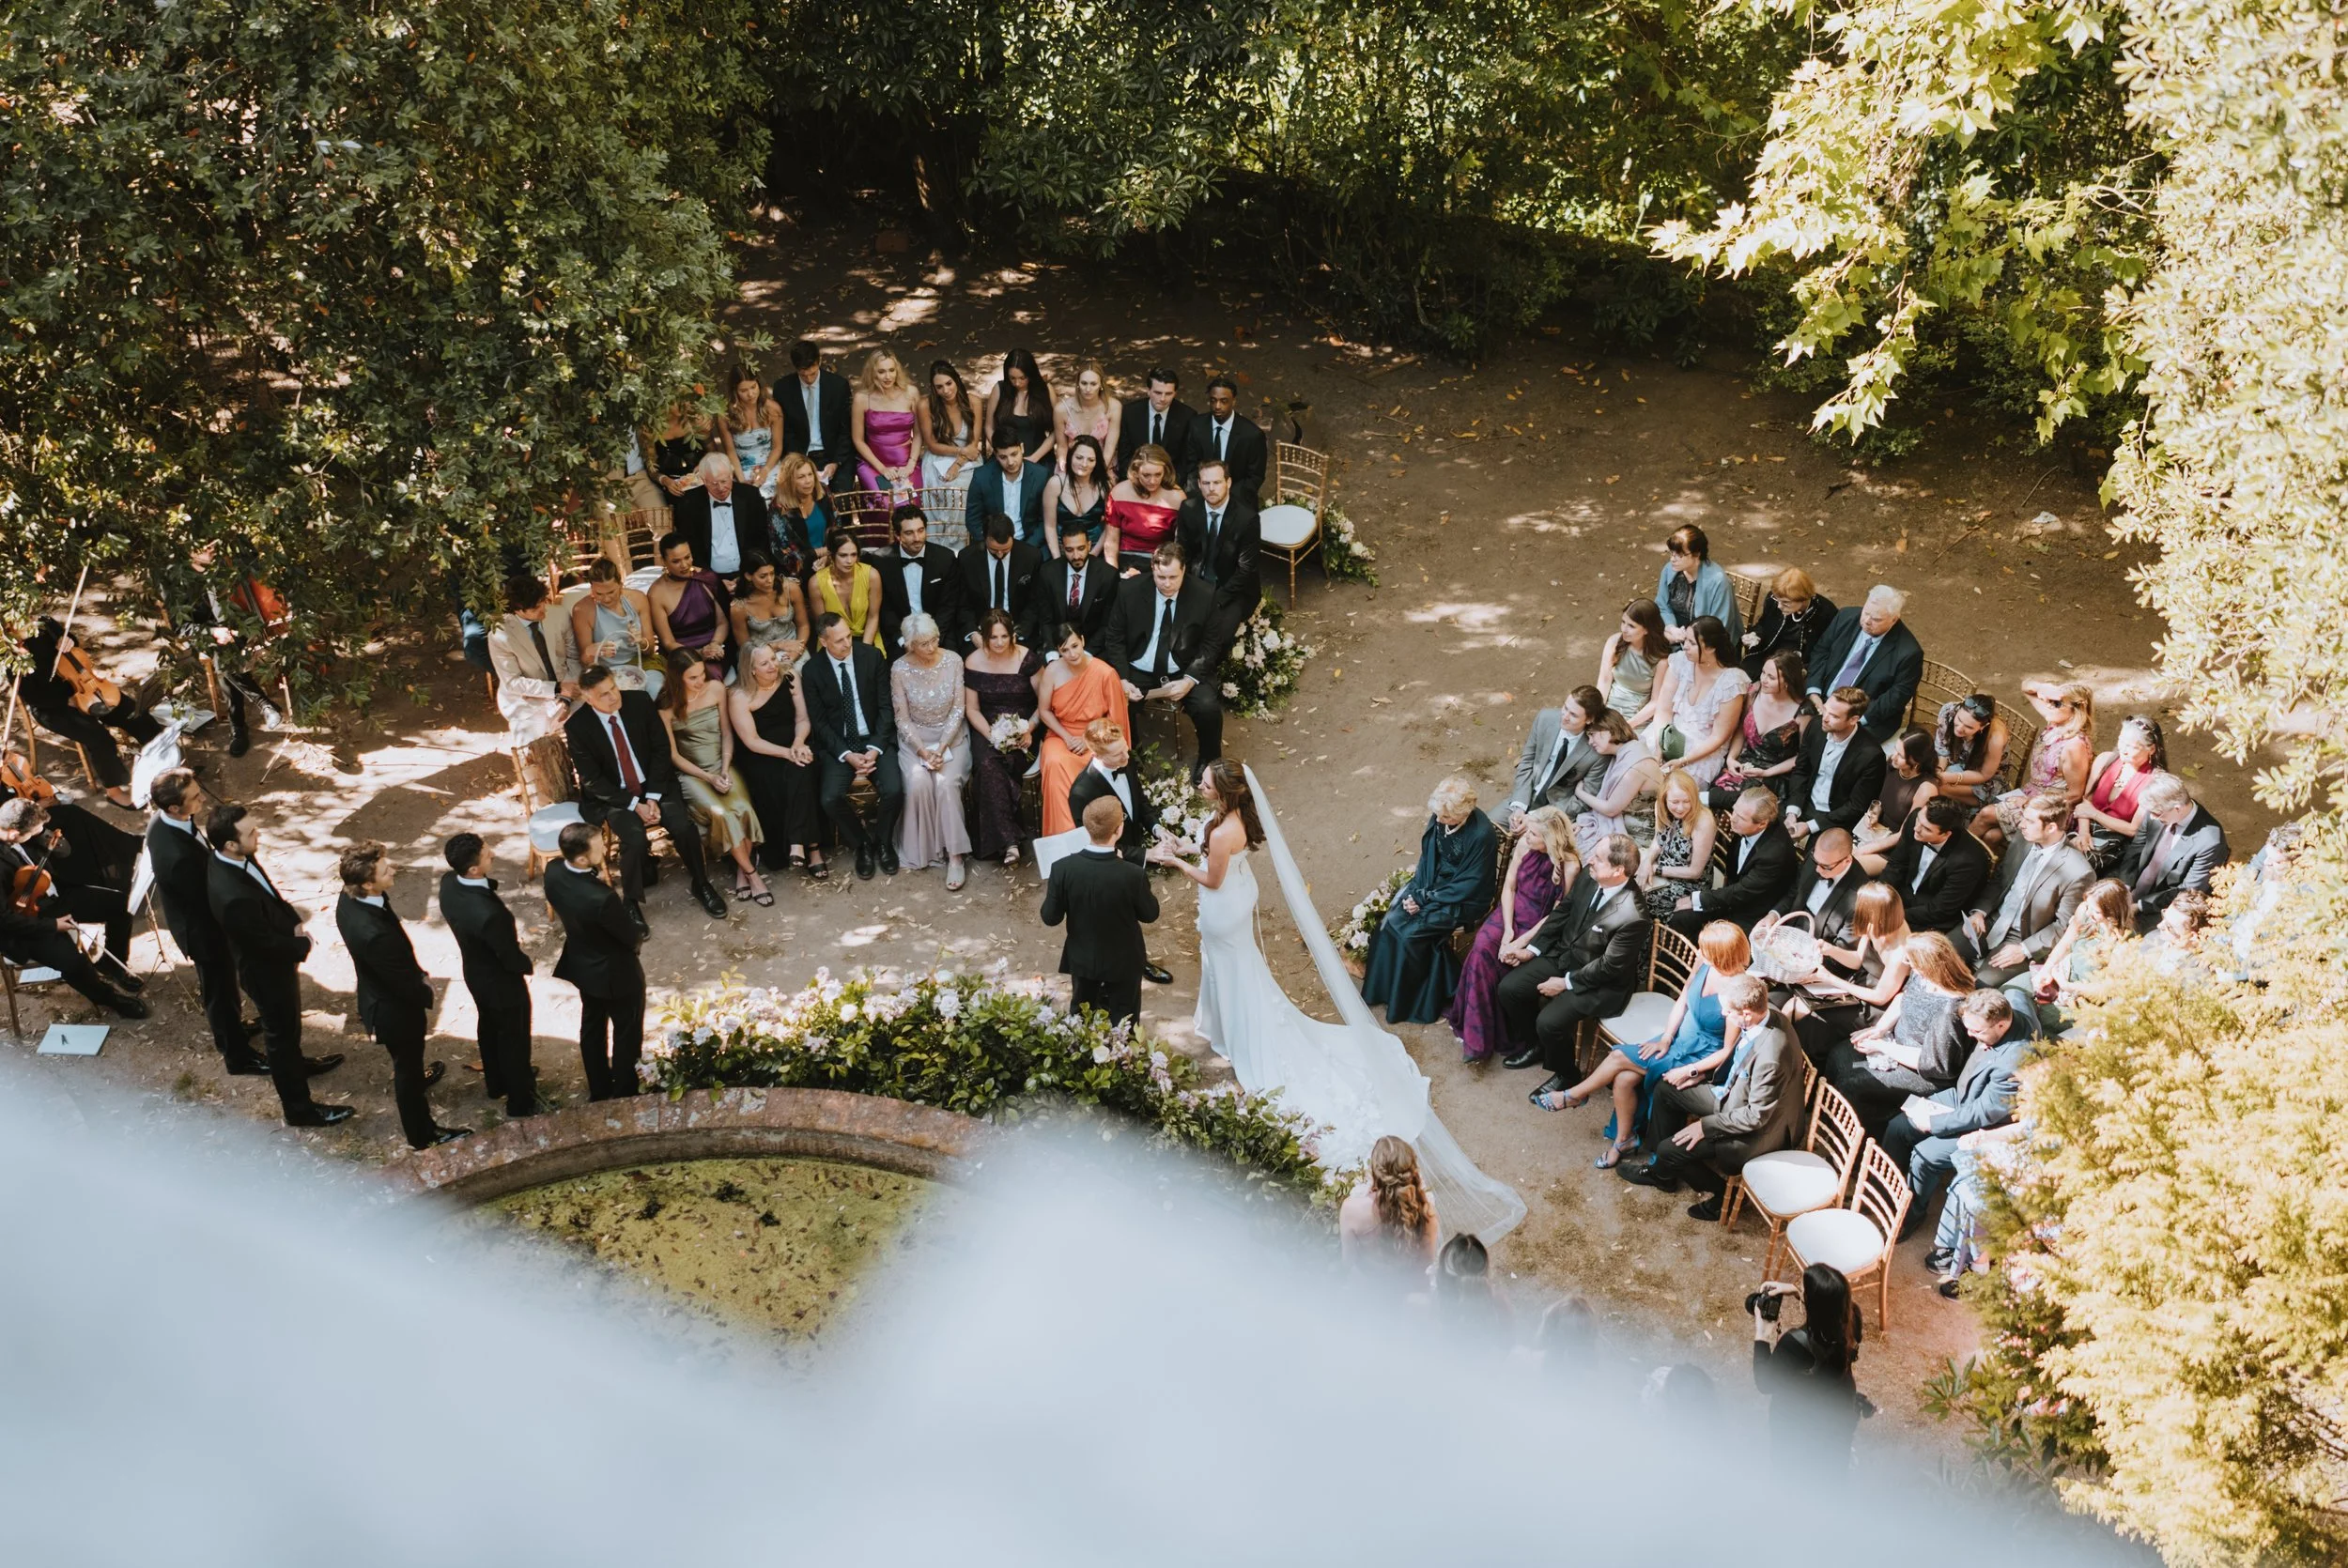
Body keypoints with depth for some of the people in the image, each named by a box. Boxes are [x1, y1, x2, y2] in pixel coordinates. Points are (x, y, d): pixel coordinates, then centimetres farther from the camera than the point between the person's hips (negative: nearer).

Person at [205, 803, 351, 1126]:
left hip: (273, 962, 8)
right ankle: (299, 1108, 32)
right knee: (282, 1033, 12)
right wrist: (303, 945, -12)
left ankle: (296, 1062, 59)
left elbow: (271, 893, 4)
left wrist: (294, 921, -9)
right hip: (267, 972, -8)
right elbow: (269, 944, -30)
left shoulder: (233, 859, -15)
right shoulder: (235, 897, -42)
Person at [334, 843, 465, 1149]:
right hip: (395, 1009, -7)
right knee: (408, 1068, 18)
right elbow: (403, 979, -26)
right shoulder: (373, 932, -43)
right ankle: (421, 1133, 40)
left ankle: (417, 1078, 66)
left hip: (377, 996, 7)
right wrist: (426, 996, -7)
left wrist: (417, 973, 3)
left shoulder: (350, 898, -18)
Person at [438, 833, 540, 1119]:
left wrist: (490, 880, -18)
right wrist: (528, 966, -4)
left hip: (475, 973, 7)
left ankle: (496, 1082, 54)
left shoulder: (448, 882, -21)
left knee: (488, 1026, 30)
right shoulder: (489, 913, -43)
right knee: (514, 1039, 17)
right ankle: (520, 1101, 38)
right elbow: (511, 958, -27)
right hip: (502, 981, -7)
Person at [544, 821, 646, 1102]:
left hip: (582, 965, 7)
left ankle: (598, 1089, 47)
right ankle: (624, 1094, 39)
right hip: (615, 973, -7)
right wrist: (639, 927, -2)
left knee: (592, 1027, 27)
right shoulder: (601, 899, -41)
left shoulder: (553, 872, -20)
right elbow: (633, 936, -24)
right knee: (626, 1033, 19)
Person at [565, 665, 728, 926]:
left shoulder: (640, 701, -9)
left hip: (655, 785, 2)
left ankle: (701, 884, 5)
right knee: (635, 839, -28)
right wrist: (634, 805, -18)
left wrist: (653, 797, -13)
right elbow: (592, 780, -11)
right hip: (613, 795, -2)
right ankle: (631, 902, -4)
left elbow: (661, 749, -4)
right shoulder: (577, 726, -14)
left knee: (684, 827, -21)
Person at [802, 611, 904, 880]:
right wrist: (847, 755, -16)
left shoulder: (872, 656, -5)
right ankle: (862, 843, 4)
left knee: (893, 790, -25)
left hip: (875, 739, 0)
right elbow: (818, 722, -4)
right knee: (830, 799, -24)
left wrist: (875, 748, -14)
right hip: (837, 744, 0)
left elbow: (885, 707, -3)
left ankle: (883, 841, 6)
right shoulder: (812, 670, -7)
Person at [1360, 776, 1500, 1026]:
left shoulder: (1482, 835, -27)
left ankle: (1408, 1000, 1)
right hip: (1432, 886, 7)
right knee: (1391, 921, -12)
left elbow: (1468, 885, -21)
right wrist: (1417, 892, -10)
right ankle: (1384, 988, 4)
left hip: (1463, 901, -7)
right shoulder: (1439, 819, -8)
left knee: (1411, 933, -20)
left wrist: (1424, 899, -19)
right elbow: (1428, 857, 5)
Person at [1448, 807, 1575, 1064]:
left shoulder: (1569, 866, -20)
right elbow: (1508, 887, 2)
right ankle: (1476, 1037, -10)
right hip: (1511, 914, 5)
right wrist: (1508, 930, -9)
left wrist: (1521, 942, -19)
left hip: (1540, 927, -5)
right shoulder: (1524, 844, -6)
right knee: (1482, 950, -22)